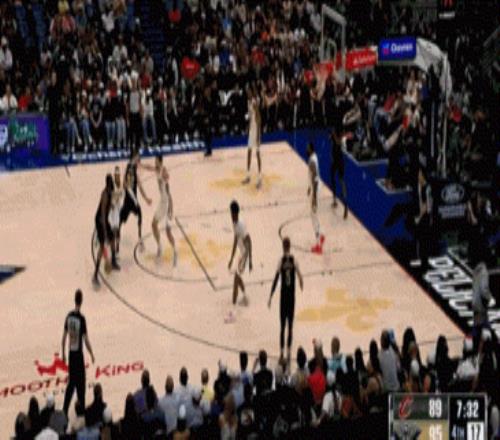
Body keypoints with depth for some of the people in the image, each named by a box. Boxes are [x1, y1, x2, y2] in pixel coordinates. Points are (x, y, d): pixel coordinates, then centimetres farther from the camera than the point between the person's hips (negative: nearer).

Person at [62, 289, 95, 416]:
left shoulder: (69, 316, -1)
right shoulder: (81, 318, -18)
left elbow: (64, 336, 6)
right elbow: (86, 339, -16)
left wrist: (63, 353, 16)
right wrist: (91, 354, -3)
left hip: (71, 353, 5)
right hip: (78, 354, -5)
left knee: (71, 382, 15)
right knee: (80, 384, 4)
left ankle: (65, 410, 15)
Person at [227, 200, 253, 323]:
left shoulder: (241, 225, -26)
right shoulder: (235, 224, 3)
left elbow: (249, 241, -28)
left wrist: (250, 260, -29)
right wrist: (231, 259, 20)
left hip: (244, 255, -9)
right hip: (241, 254, 9)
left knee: (236, 281, -11)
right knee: (238, 278, 28)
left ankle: (232, 313, -10)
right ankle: (245, 297, 55)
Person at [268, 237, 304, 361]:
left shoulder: (281, 261, -9)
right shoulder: (294, 261, -5)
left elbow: (276, 279, -9)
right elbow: (300, 277, 0)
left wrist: (270, 297, -6)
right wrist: (302, 287, 23)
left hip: (283, 295, -1)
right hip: (292, 295, 1)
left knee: (282, 325, 6)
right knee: (290, 325, 8)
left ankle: (282, 352, 5)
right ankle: (288, 352, 9)